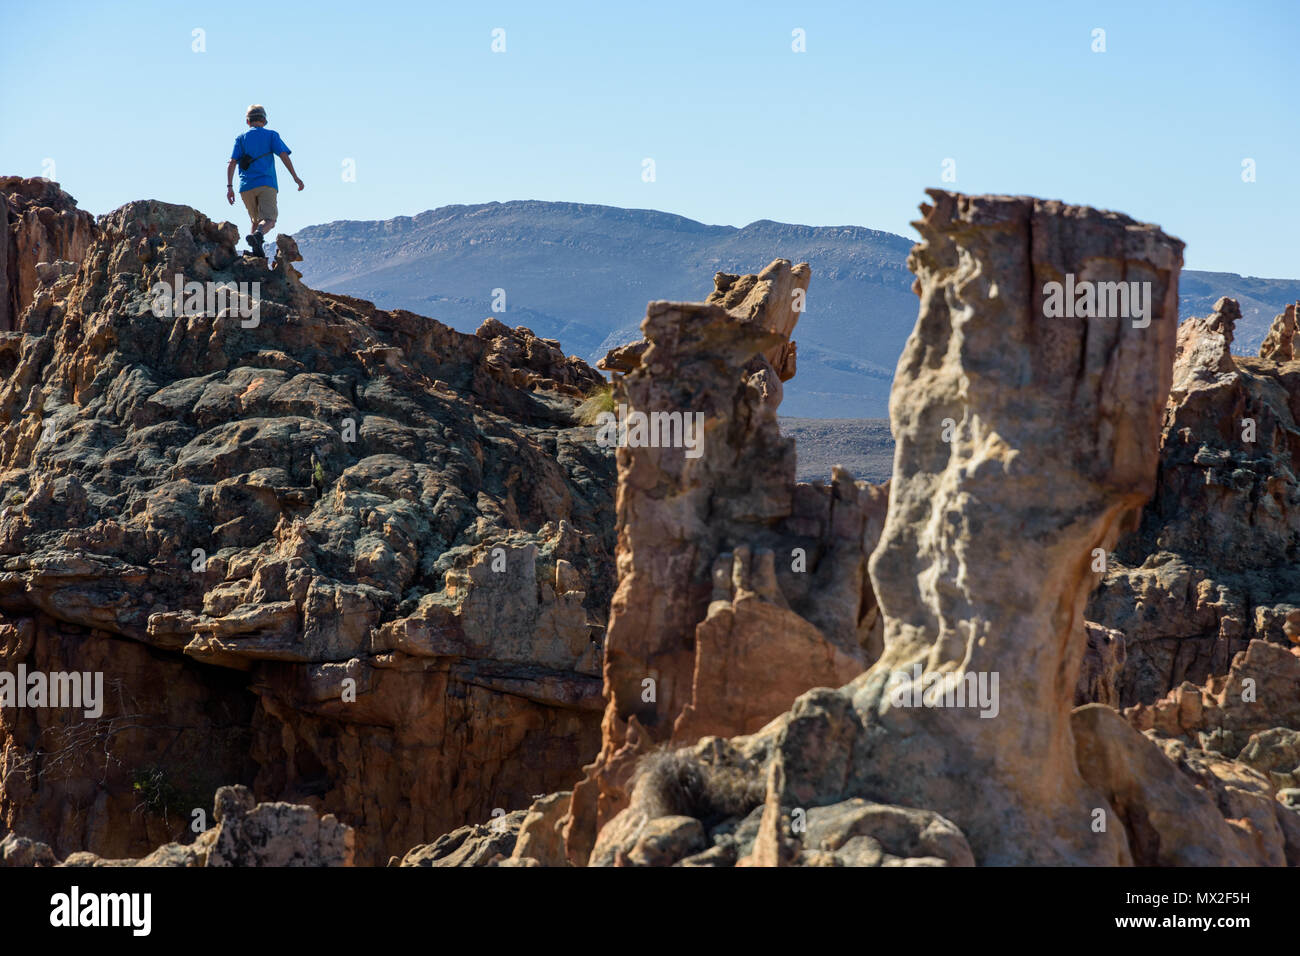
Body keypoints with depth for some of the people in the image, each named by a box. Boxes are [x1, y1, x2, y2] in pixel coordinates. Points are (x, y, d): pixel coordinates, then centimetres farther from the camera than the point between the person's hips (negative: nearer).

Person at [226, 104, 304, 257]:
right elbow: (283, 155, -3)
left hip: (247, 187, 3)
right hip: (267, 184, -3)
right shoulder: (271, 135, 11)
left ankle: (256, 252, 2)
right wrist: (295, 177, -5)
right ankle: (258, 235, -45)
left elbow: (232, 162, 4)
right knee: (269, 220, -13)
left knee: (256, 220, 18)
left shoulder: (241, 138, 15)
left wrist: (229, 187, 0)